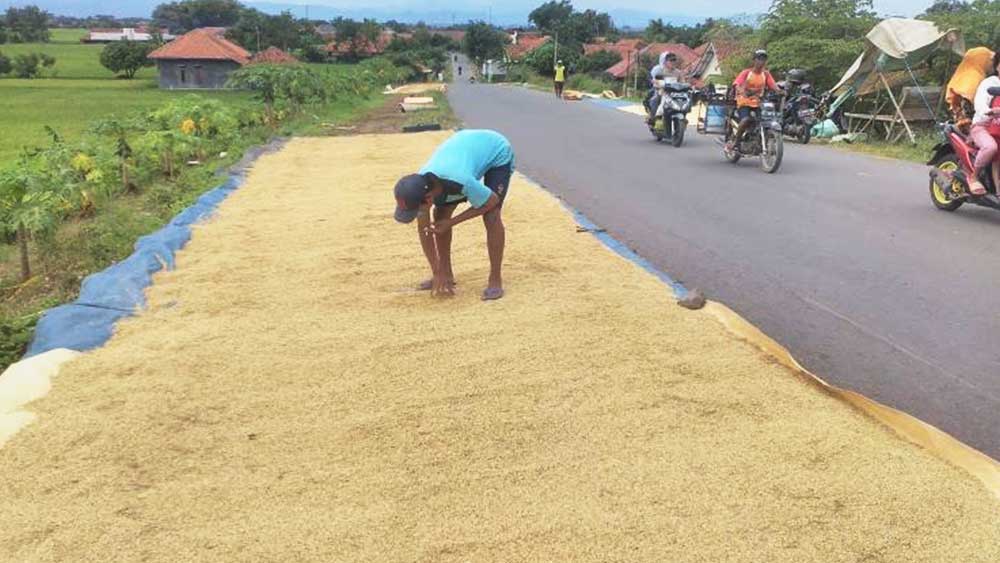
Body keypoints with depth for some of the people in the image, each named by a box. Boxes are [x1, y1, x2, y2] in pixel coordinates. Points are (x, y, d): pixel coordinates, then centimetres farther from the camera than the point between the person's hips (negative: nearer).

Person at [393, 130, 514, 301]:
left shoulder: (461, 181, -44)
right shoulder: (419, 186, -25)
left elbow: (491, 201, -24)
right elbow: (424, 229, -13)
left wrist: (451, 223, -23)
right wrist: (437, 273, -13)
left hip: (498, 152, -5)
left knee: (491, 216, -22)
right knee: (440, 214, -4)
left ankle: (495, 280, -10)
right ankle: (446, 274, 11)